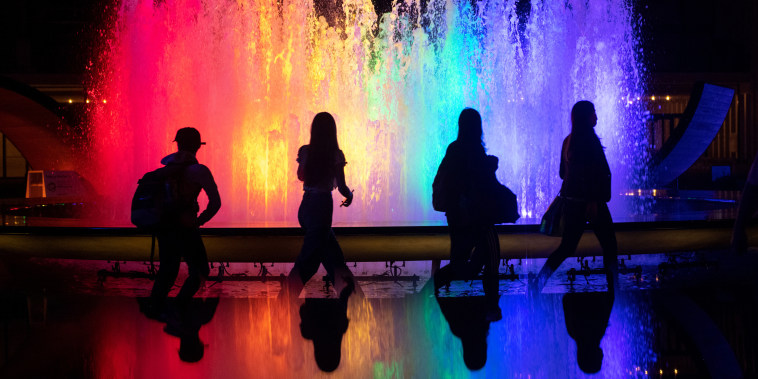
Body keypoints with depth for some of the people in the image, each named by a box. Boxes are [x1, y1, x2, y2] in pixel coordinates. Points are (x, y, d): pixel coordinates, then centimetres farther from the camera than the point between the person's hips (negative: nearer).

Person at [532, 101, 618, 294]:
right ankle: (614, 288, 6)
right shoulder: (587, 139, -14)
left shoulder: (569, 140, 12)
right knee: (609, 245, 3)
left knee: (568, 246, 10)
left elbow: (563, 172, 17)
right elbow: (588, 173, -20)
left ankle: (539, 281, 0)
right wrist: (592, 201, -21)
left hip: (571, 200, 9)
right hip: (589, 200, -8)